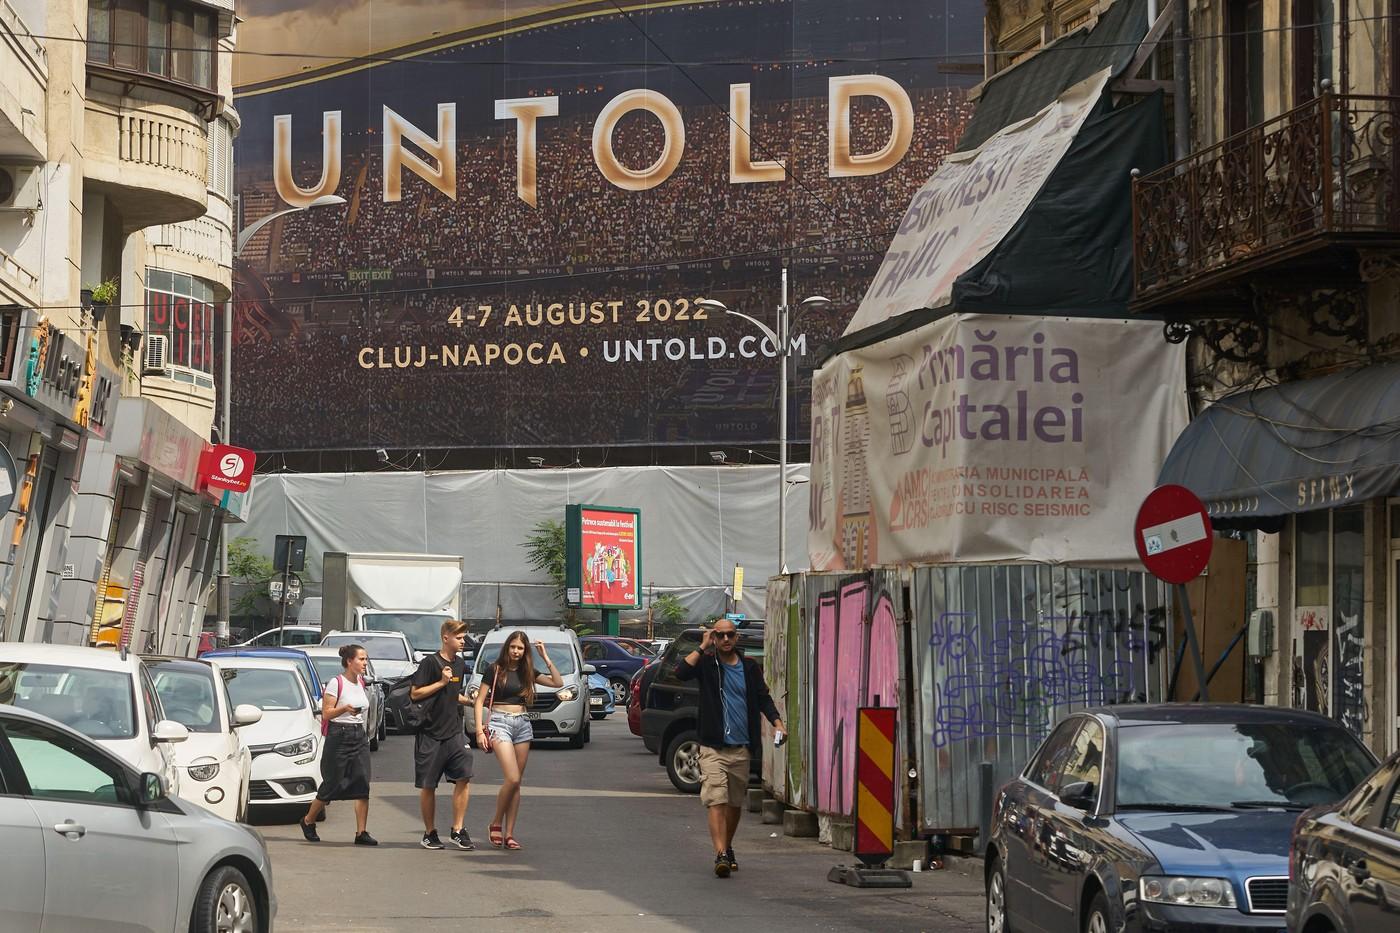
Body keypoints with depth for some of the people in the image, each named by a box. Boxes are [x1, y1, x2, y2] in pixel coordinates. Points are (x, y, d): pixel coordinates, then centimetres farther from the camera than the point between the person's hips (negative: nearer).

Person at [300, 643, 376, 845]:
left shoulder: (360, 682, 12)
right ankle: (308, 821, 22)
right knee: (332, 785, 0)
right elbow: (326, 713, -11)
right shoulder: (336, 683, -9)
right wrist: (345, 709, -26)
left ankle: (362, 832, -6)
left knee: (362, 785, -5)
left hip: (359, 736, 6)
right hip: (339, 737, -6)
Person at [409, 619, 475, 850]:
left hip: (454, 732, 5)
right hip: (431, 734, -5)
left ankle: (458, 830, -5)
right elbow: (415, 693, -12)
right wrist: (441, 682, -16)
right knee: (428, 785, 4)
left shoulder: (460, 664, 13)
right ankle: (430, 834, 15)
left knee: (464, 777, -10)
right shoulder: (430, 662, -8)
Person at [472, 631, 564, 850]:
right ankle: (496, 824, 0)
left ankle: (509, 833, 6)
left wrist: (545, 658, 3)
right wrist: (479, 730, -11)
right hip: (500, 723, -5)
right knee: (512, 779, -18)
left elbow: (558, 683, 8)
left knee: (516, 783, 4)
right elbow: (480, 701, -2)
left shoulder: (527, 672, 12)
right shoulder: (494, 669, -1)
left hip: (523, 724, 5)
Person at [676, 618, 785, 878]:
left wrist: (777, 723, -1)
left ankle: (728, 849, 32)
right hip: (713, 748, -4)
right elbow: (681, 672, -18)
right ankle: (721, 855, -22)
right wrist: (703, 647, -13)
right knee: (716, 802, -15)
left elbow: (764, 698, 15)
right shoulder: (706, 663, 0)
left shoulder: (750, 668, 10)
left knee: (735, 803, 13)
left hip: (741, 748, 4)